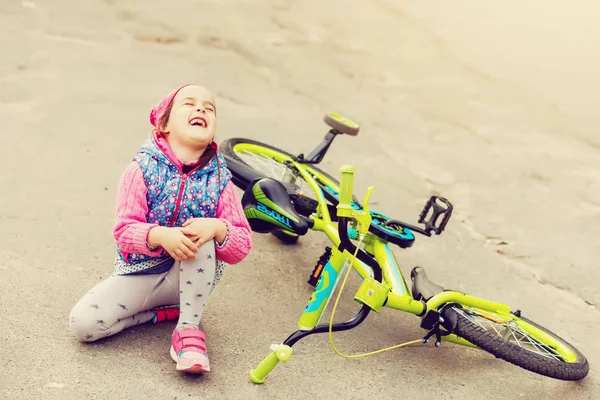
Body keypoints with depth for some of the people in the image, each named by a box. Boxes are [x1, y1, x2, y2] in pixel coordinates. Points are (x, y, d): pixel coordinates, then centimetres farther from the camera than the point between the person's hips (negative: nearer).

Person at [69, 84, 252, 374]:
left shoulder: (219, 180, -6)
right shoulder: (142, 170, -10)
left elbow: (242, 245, -10)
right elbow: (124, 230, -16)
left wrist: (217, 228, -33)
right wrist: (161, 235, -37)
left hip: (193, 277, 1)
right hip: (142, 271, 0)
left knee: (203, 233, -32)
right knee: (83, 322, -22)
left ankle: (188, 329, -20)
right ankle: (164, 311, 2)